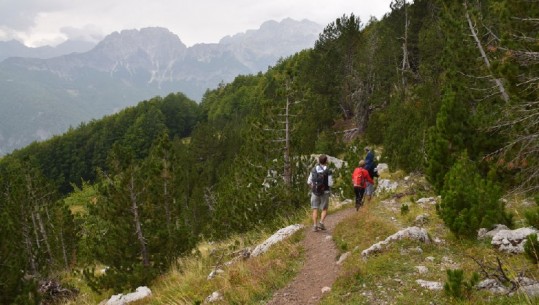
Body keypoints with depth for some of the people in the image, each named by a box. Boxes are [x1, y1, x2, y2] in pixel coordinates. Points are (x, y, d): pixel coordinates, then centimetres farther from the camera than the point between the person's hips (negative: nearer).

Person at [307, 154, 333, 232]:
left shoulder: (313, 169, -3)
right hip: (325, 192, -2)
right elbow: (330, 184, -12)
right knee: (324, 209, 12)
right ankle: (321, 223, -5)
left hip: (315, 192, 2)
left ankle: (315, 226, 1)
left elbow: (309, 182, 0)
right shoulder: (328, 171, -11)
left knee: (315, 209, 8)